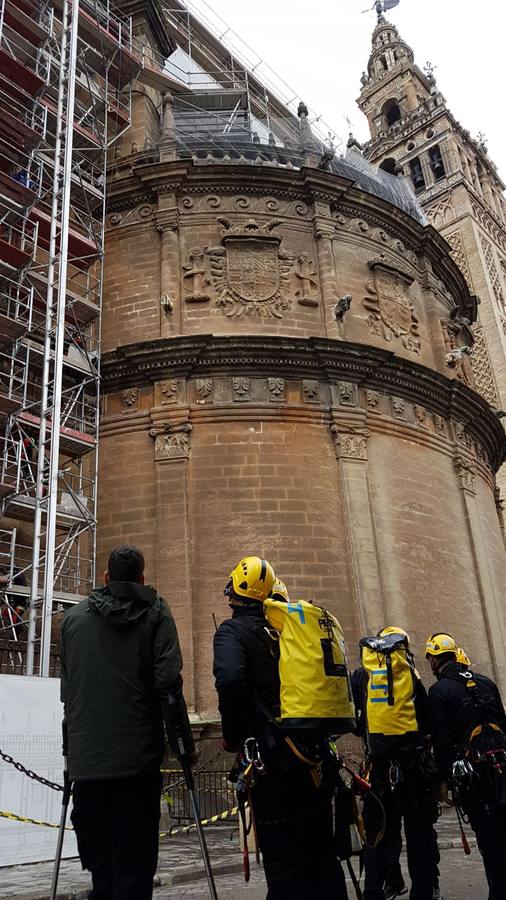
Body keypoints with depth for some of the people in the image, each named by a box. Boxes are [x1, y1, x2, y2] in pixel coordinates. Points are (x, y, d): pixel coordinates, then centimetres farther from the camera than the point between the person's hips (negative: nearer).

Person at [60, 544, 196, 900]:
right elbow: (168, 684, -8)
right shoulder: (155, 612, 1)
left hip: (85, 759, 3)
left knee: (99, 863, 13)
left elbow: (67, 688, 16)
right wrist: (185, 743, -2)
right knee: (134, 859, 4)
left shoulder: (73, 616, 11)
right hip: (137, 756, -3)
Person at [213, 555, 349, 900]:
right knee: (322, 855, 19)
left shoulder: (233, 630, -6)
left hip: (272, 759, -6)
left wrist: (232, 737, -13)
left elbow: (230, 679, -26)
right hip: (316, 755, 6)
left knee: (283, 864, 3)